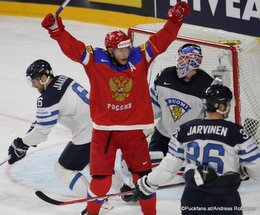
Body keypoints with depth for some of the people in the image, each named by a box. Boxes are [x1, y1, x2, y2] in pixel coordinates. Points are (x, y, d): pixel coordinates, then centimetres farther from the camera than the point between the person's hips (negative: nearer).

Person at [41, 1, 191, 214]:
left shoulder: (140, 57, -5)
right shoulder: (95, 59, -9)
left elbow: (161, 41, -8)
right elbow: (72, 47, -15)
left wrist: (175, 20, -19)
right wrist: (56, 29, -28)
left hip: (134, 130, 2)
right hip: (104, 130, -1)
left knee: (143, 176, 8)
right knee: (101, 178, 4)